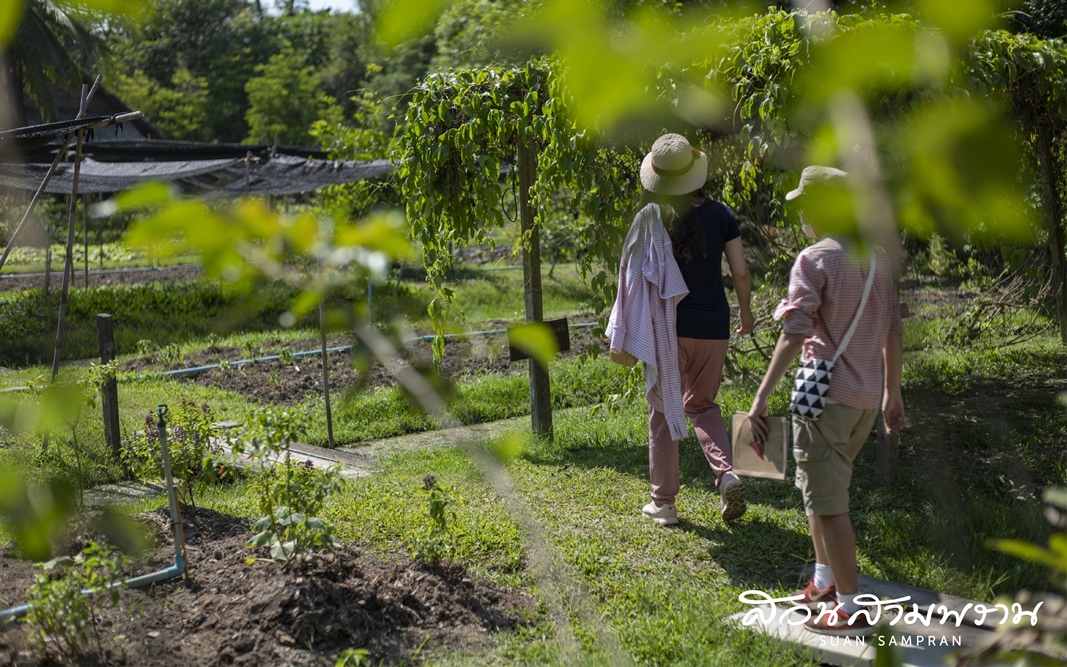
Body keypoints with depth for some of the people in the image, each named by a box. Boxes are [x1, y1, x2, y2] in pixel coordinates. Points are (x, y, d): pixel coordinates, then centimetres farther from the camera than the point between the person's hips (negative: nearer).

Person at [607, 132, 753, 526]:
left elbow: (635, 275, -8)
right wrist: (746, 314, 18)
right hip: (713, 327, 3)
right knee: (702, 404, 21)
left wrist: (628, 331, 0)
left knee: (663, 413, 9)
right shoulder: (720, 215, 0)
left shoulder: (650, 217, -7)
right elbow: (741, 273, 2)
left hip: (669, 328, -3)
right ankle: (726, 474, -1)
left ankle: (663, 503, 14)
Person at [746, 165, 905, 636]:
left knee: (827, 501, -1)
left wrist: (761, 399, -21)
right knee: (822, 490, 23)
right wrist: (892, 393, 23)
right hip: (867, 398, 8)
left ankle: (850, 609, 2)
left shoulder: (815, 260, -12)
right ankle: (825, 582, 34)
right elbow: (893, 331, 14)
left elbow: (793, 335, -20)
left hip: (826, 395, -8)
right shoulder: (877, 258, 10)